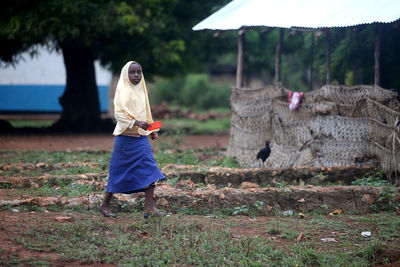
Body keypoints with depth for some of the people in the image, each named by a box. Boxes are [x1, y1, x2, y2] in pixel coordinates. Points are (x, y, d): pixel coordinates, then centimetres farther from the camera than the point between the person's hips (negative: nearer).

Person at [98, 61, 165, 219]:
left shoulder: (140, 90, 14)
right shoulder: (123, 90, -9)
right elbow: (119, 113, -18)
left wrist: (151, 131, 15)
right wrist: (136, 122, -29)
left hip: (141, 136, 7)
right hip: (126, 136, -7)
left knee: (149, 170, -3)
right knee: (120, 172, 1)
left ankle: (149, 208, -3)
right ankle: (105, 205, 15)